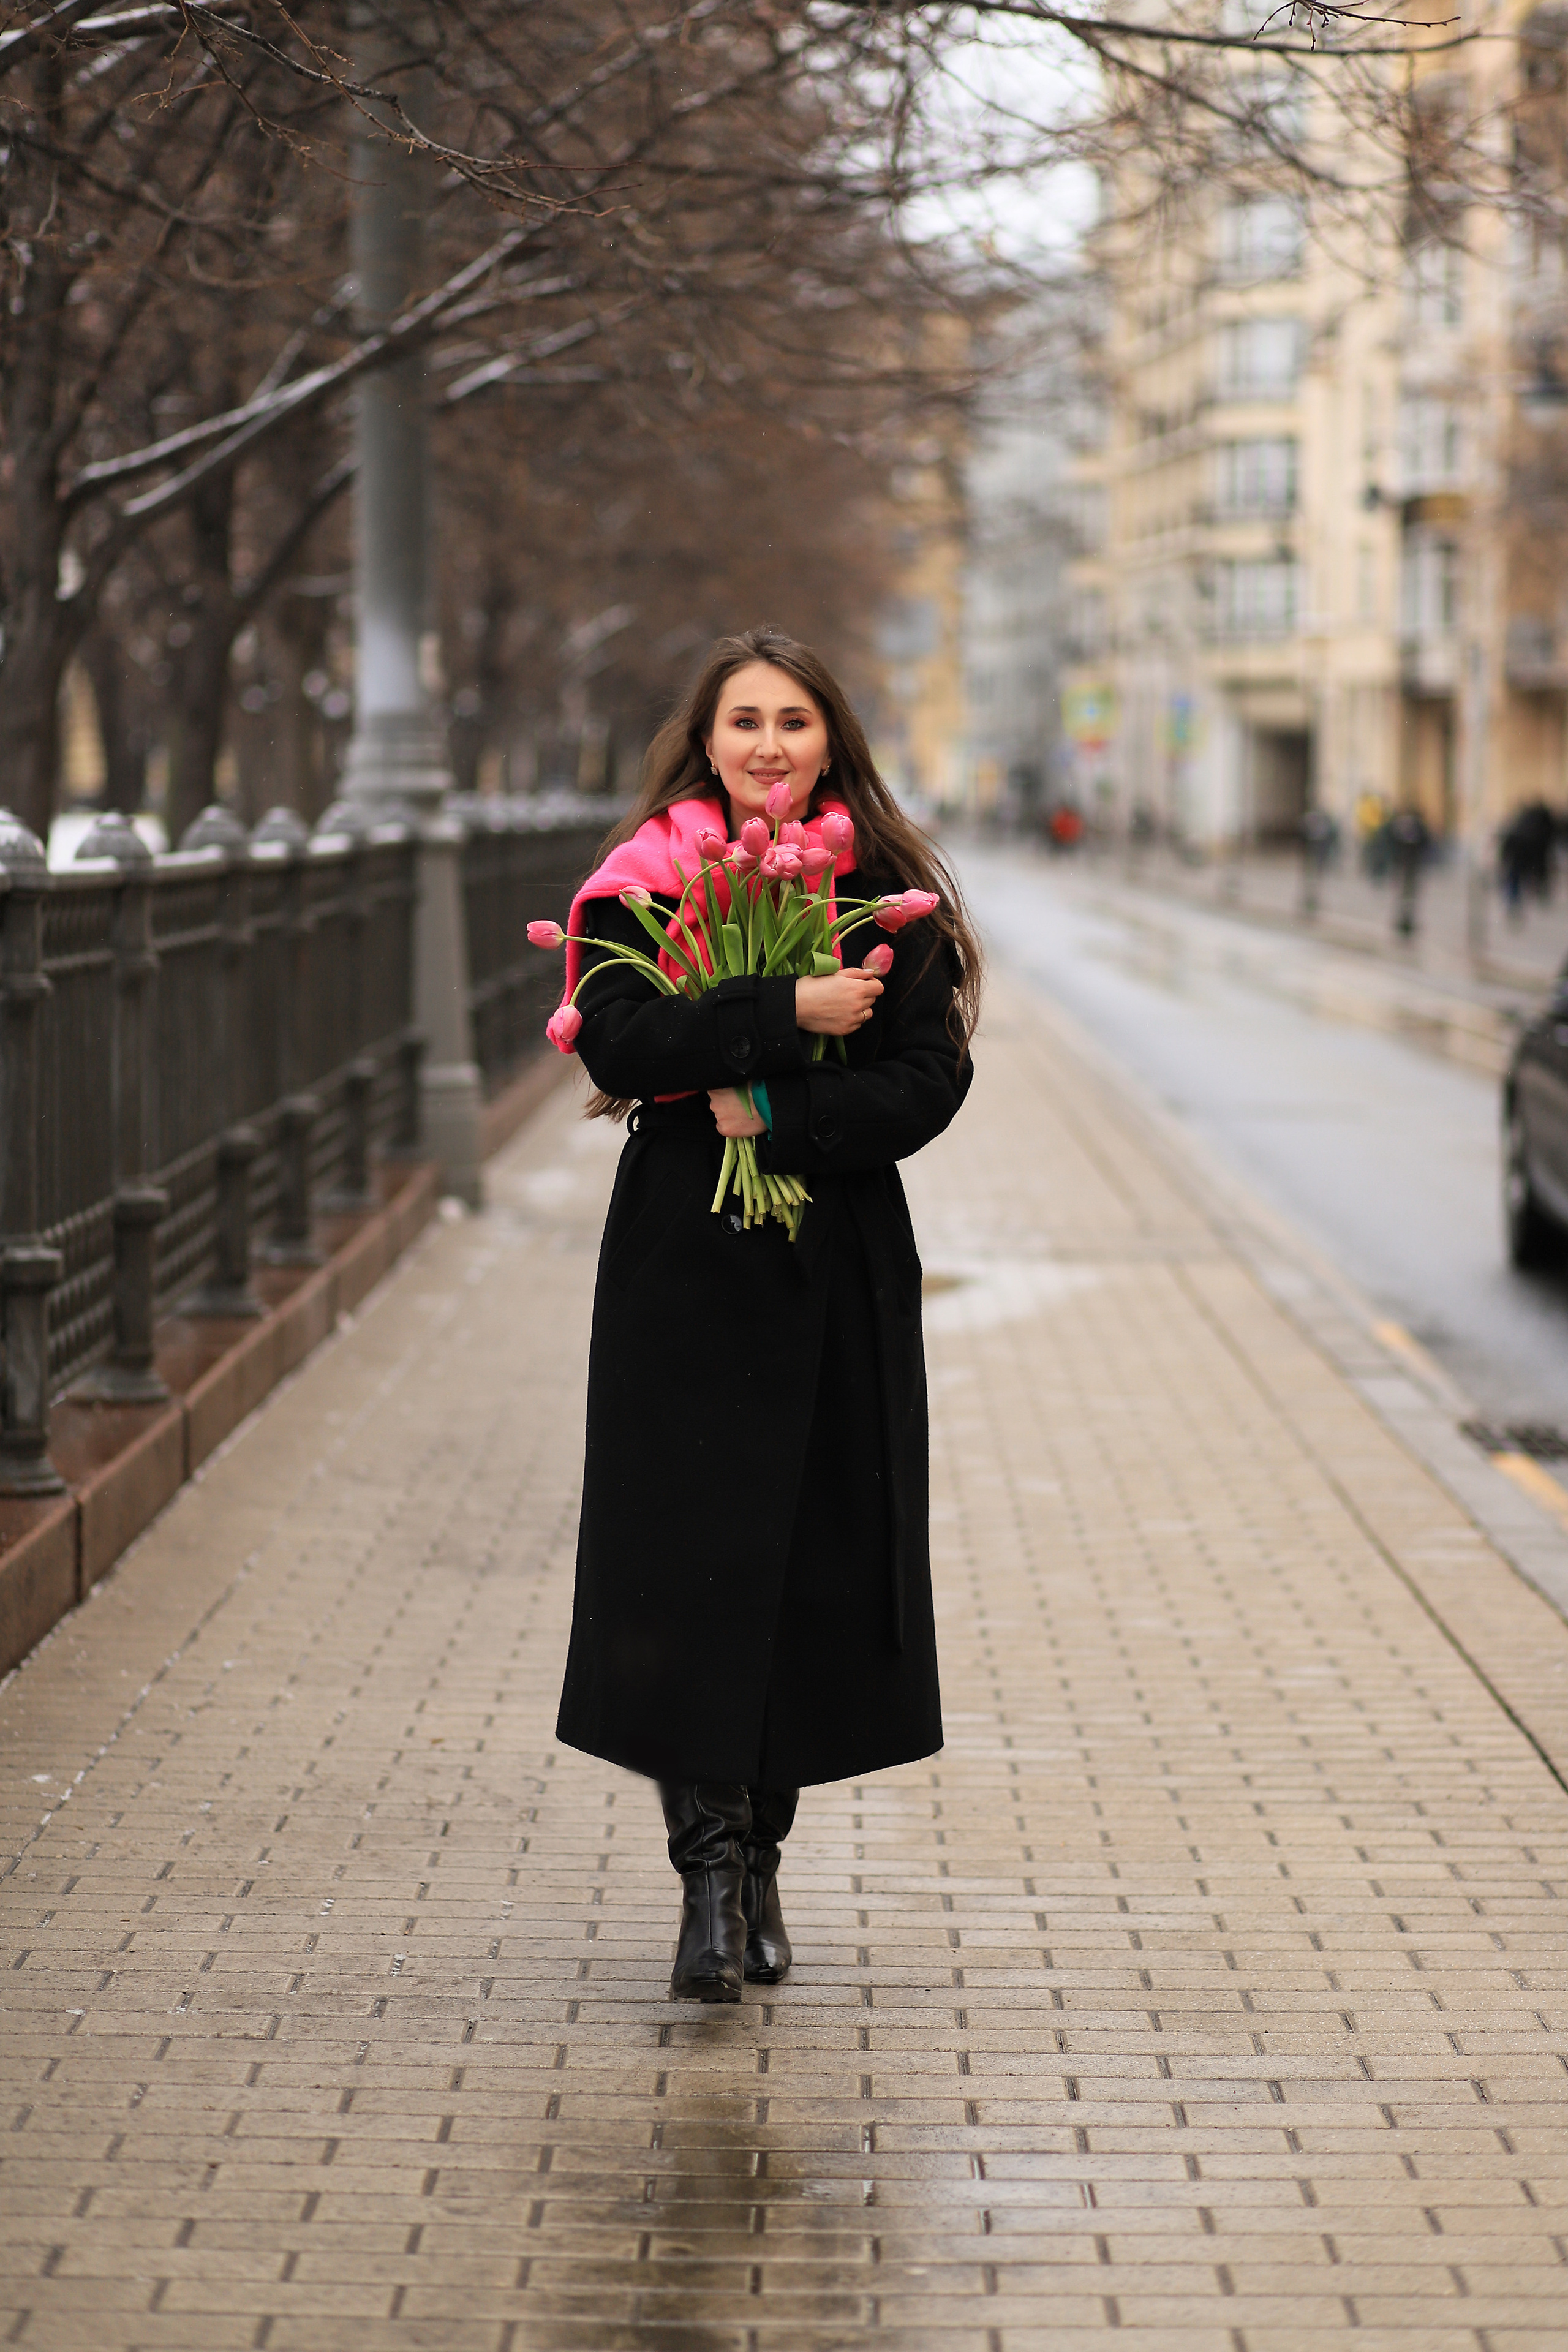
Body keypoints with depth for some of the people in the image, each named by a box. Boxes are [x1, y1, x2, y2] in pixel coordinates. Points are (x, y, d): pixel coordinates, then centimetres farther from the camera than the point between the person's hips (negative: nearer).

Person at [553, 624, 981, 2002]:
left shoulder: (887, 892, 4)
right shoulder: (644, 881, 1)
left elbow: (930, 1076, -6)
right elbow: (619, 1043, -15)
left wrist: (776, 1118, -17)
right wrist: (791, 1012, -22)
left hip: (842, 1269, 2)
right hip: (683, 1264, -2)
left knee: (818, 1560, 5)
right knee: (688, 1557, -7)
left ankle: (759, 1852, 19)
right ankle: (710, 1869, -5)